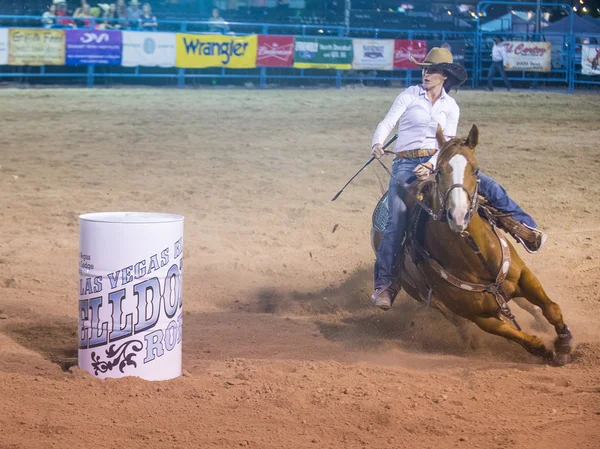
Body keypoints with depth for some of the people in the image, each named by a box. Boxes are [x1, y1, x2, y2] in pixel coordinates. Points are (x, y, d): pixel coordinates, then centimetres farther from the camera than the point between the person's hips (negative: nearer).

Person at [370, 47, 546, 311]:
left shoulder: (451, 107, 8)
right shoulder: (409, 96, 2)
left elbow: (447, 144, 1)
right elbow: (387, 124, -5)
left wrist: (431, 165, -18)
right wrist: (377, 143, -28)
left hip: (437, 162, 3)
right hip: (406, 165, -3)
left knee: (488, 185, -12)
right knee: (397, 220, -20)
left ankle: (528, 230, -8)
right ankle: (384, 284, -17)